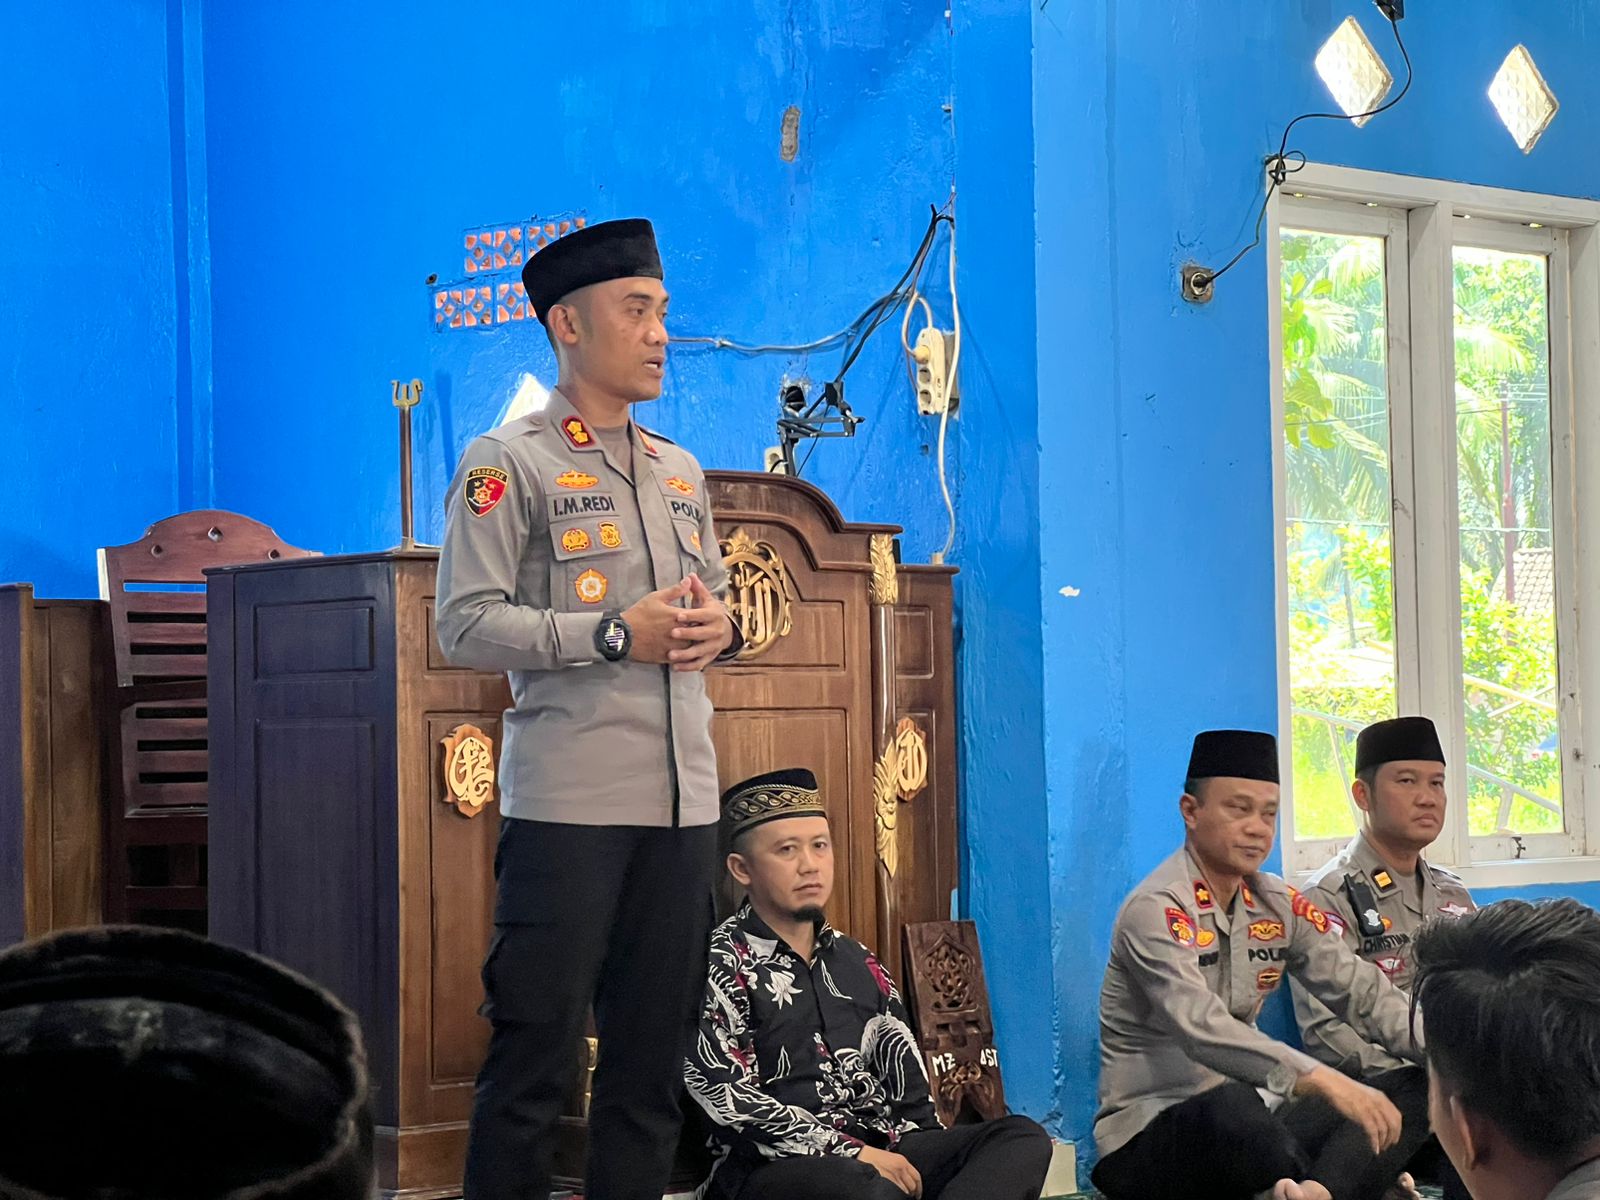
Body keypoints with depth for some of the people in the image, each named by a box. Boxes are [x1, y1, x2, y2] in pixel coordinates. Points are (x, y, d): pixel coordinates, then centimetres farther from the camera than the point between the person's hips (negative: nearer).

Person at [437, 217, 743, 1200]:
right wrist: (616, 635, -16)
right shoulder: (507, 463, -1)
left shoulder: (682, 473, 20)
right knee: (538, 1045, -6)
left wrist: (719, 628, 1)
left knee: (655, 1046, 8)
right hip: (566, 801, -6)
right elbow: (466, 625, -9)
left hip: (684, 799, 6)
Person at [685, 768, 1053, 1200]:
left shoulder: (855, 961, 21)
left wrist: (916, 1160, 0)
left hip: (879, 1152, 7)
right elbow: (727, 1099, -11)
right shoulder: (722, 965, 0)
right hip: (773, 1165, -7)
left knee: (1022, 1138, -15)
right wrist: (851, 1152, -15)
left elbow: (902, 1070, 20)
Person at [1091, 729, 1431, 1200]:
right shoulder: (1157, 909, -14)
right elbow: (1200, 1027, -29)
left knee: (1419, 1090, -11)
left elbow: (1363, 991, 3)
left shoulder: (1277, 905, 11)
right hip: (1149, 1139, -8)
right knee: (1231, 1106, -42)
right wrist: (1321, 1080, -41)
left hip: (1251, 1126, 8)